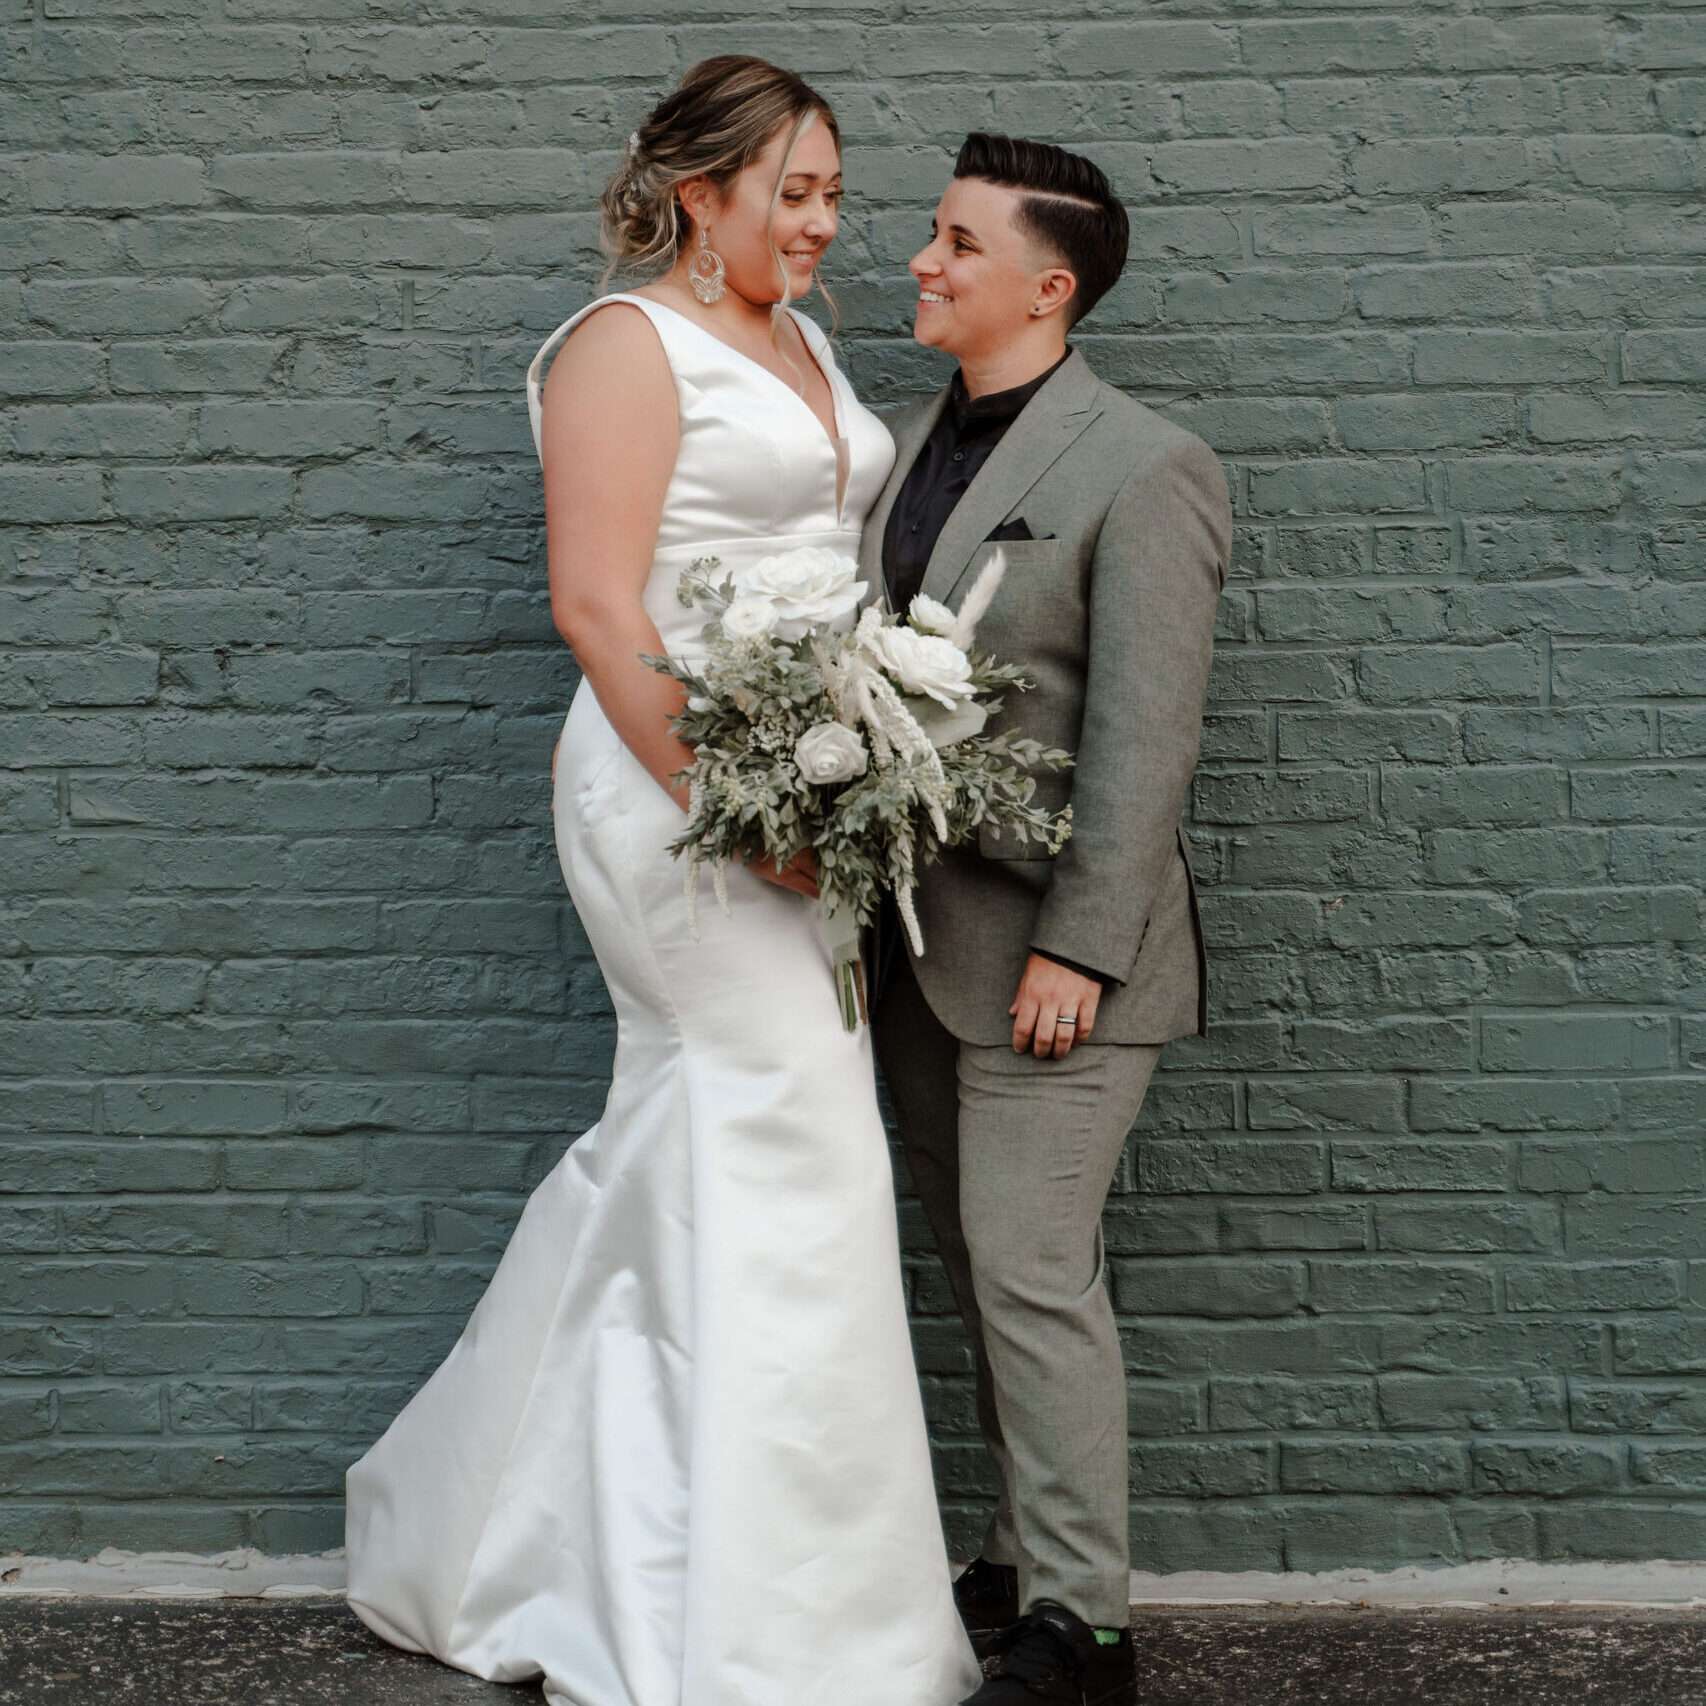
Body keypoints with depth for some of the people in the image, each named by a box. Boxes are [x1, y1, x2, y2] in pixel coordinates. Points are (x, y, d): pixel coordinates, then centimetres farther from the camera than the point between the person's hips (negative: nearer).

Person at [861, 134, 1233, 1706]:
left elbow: (1142, 737, -16)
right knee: (983, 1266, 15)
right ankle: (1028, 1557, 29)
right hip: (922, 942, 8)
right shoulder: (911, 442, 12)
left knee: (1032, 1270, -4)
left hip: (1050, 951, -8)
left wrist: (1077, 949, -19)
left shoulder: (1145, 470, -11)